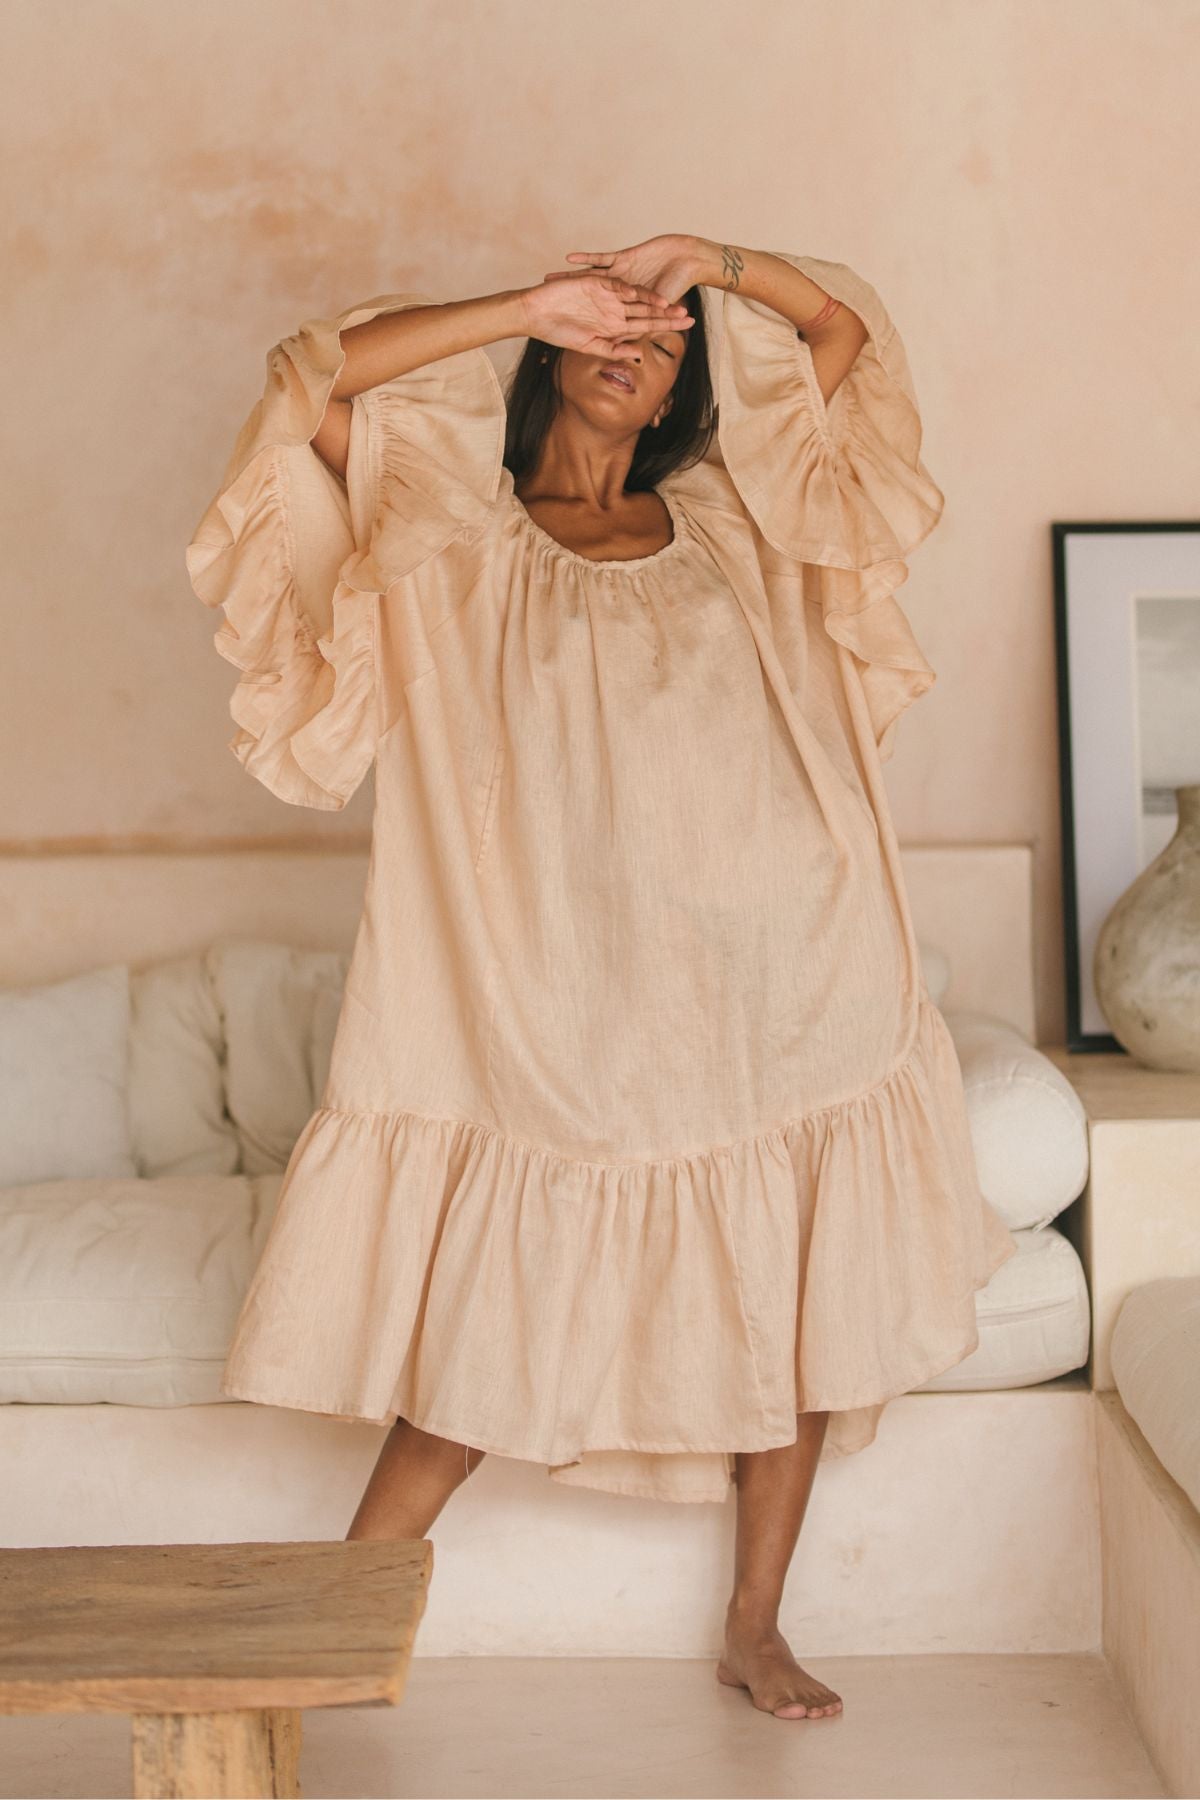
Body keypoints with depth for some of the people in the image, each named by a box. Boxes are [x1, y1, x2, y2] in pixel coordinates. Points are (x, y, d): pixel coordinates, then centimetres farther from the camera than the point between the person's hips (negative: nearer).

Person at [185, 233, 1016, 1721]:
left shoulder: (727, 520, 15)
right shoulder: (457, 534, 5)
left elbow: (846, 327, 19)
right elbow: (310, 375, -8)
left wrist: (702, 259, 6)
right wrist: (533, 300, -5)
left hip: (779, 999, 4)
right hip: (563, 1012, -4)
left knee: (798, 1318, 10)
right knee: (491, 1336, 1)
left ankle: (755, 1628, 28)